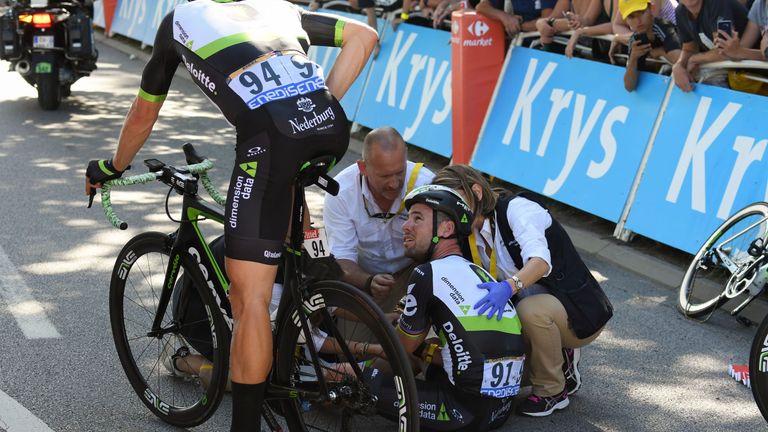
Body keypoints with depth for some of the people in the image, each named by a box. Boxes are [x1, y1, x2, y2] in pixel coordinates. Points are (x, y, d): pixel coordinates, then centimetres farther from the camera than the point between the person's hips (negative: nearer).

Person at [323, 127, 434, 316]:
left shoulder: (426, 185, -25)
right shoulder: (340, 193, -22)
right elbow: (342, 258, -22)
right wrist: (369, 282, -43)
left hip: (411, 272, 0)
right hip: (363, 275, 0)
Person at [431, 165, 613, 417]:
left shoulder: (516, 208, -17)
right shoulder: (470, 240, 5)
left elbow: (540, 261, -34)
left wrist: (509, 286, -53)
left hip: (582, 312, -7)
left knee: (531, 309, -37)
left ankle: (553, 392, -12)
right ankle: (560, 362, 8)